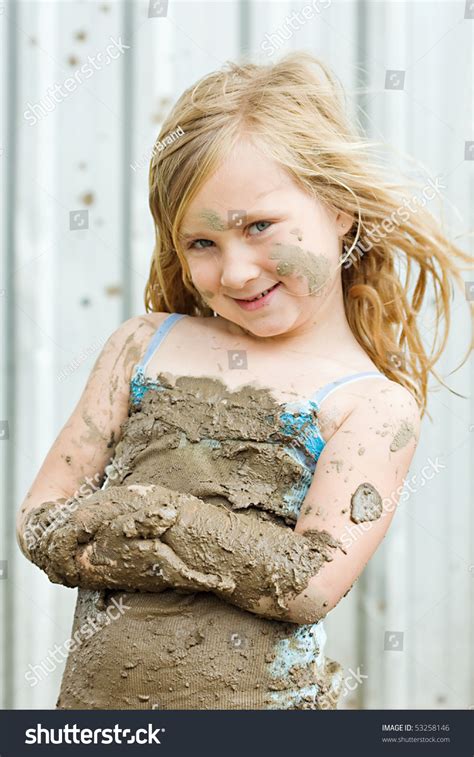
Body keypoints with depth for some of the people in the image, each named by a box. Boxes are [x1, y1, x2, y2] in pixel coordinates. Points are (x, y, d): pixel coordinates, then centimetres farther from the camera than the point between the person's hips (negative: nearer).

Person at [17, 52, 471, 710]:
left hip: (256, 699, -2)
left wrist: (148, 516, -17)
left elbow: (310, 585, -16)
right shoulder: (143, 346, 4)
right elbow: (42, 522, 0)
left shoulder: (377, 405, -5)